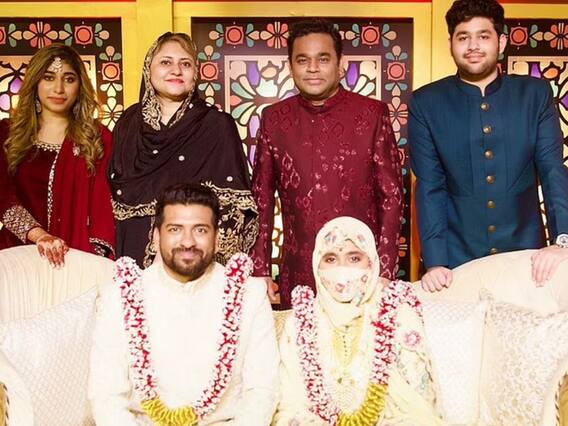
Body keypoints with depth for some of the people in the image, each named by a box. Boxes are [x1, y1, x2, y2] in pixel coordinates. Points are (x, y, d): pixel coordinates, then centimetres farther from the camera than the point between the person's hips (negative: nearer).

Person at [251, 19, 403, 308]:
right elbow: (262, 197, 6)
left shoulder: (373, 114, -3)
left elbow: (391, 195, -3)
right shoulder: (274, 119, 3)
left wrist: (385, 272, -8)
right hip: (298, 274, 2)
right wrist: (261, 270, 2)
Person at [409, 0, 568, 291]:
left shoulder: (535, 94, 1)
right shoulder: (426, 103, -2)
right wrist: (434, 262, -15)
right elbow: (429, 186, -6)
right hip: (457, 258, -1)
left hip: (526, 252, 1)